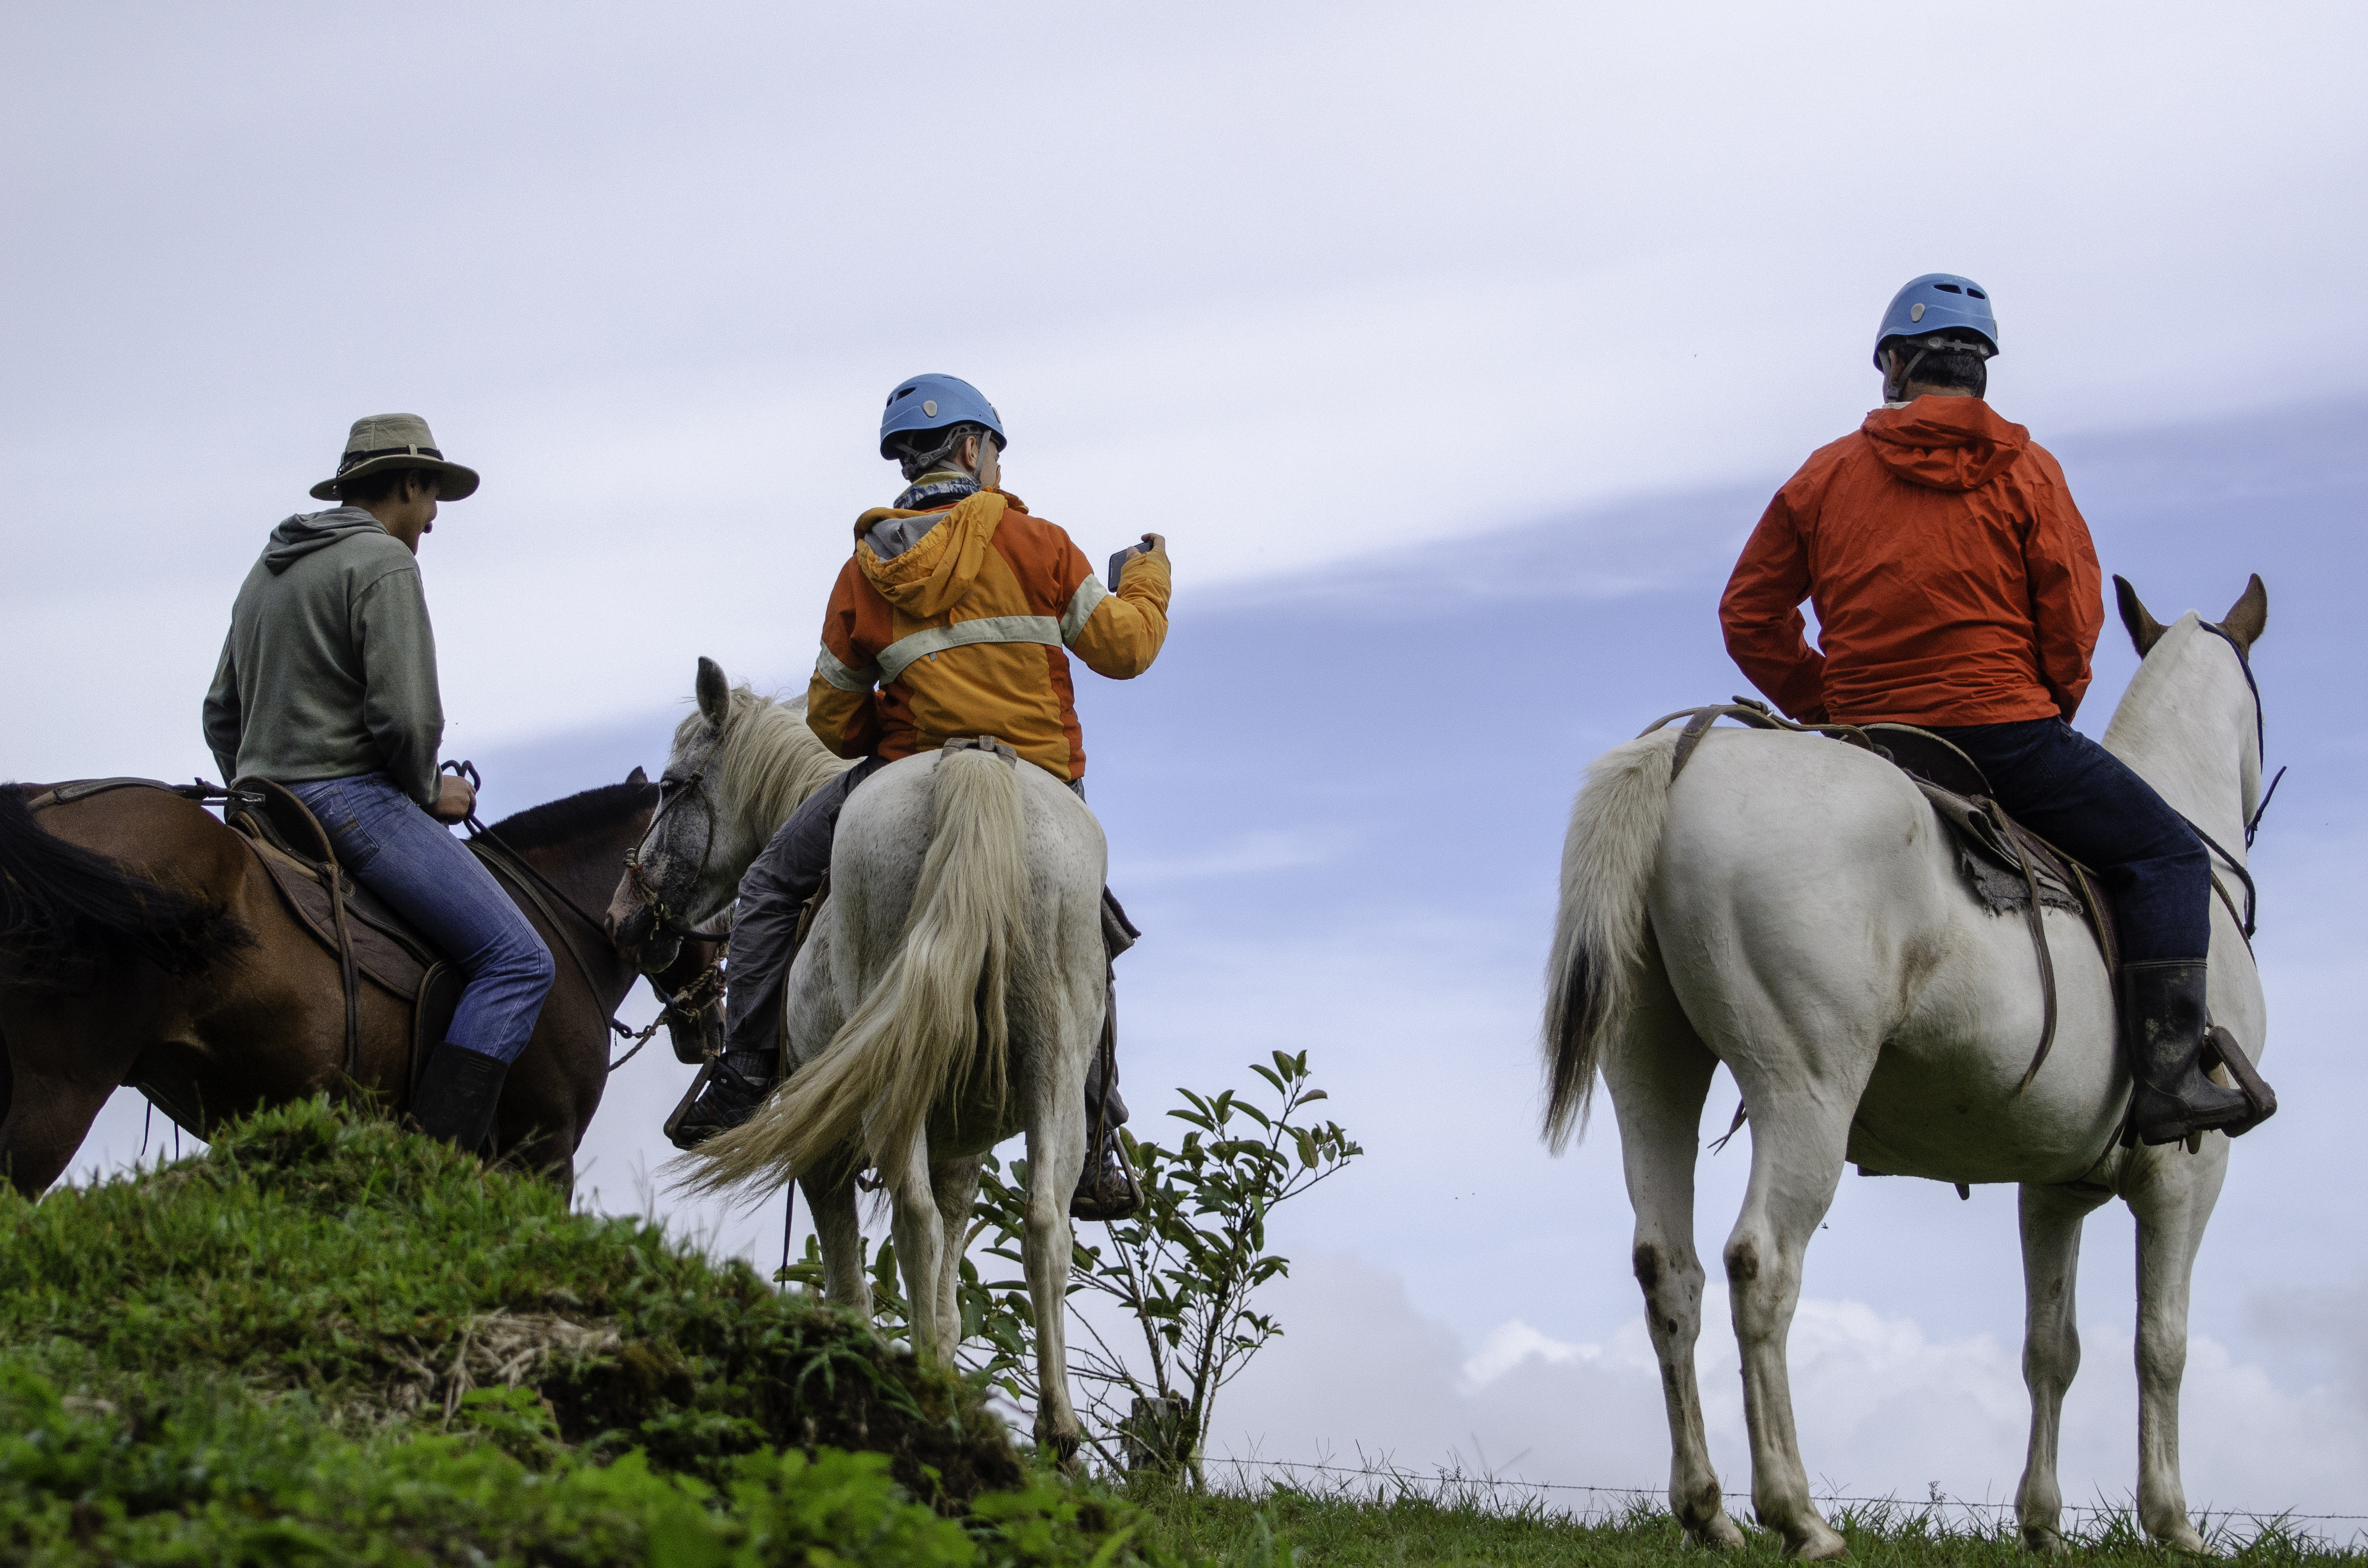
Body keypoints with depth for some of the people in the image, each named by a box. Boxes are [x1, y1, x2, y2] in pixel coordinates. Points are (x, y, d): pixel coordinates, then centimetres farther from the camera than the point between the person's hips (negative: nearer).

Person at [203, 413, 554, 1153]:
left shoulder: (268, 568, 20)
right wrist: (428, 795, -1)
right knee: (517, 961, -13)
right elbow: (405, 713, -18)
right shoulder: (382, 560, -8)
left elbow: (221, 714, 25)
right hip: (349, 794, -10)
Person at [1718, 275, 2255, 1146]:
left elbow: (1749, 617, 10)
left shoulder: (1825, 475, 10)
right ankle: (2169, 1079, -13)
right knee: (2168, 857, 4)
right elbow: (2073, 613, -3)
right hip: (2006, 730, -4)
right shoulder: (2024, 470, 1)